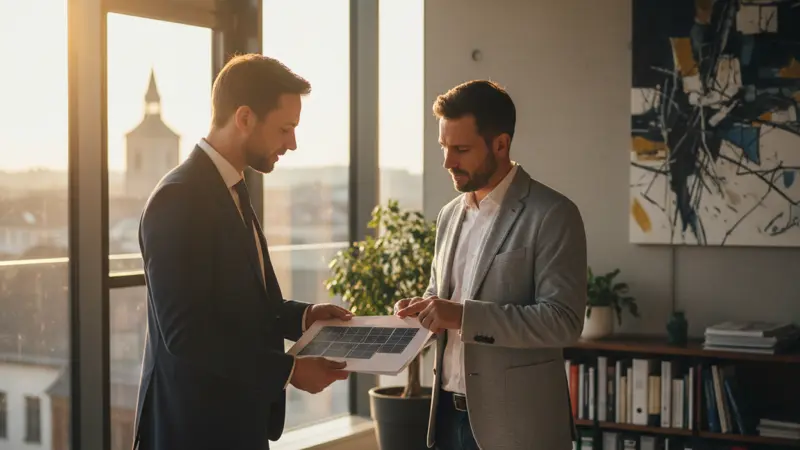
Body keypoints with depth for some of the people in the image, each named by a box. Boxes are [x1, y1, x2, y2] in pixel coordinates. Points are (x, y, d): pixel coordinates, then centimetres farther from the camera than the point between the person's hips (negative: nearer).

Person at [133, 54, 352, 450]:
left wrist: (301, 317, 3)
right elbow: (186, 334, -24)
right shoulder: (179, 199, -19)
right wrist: (288, 370, -20)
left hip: (237, 417, 9)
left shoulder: (229, 190, 10)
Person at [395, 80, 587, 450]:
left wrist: (464, 315, -24)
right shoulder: (450, 214, 11)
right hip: (450, 412, 6)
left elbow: (563, 320, -18)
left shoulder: (552, 214, -11)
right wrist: (422, 308, -1)